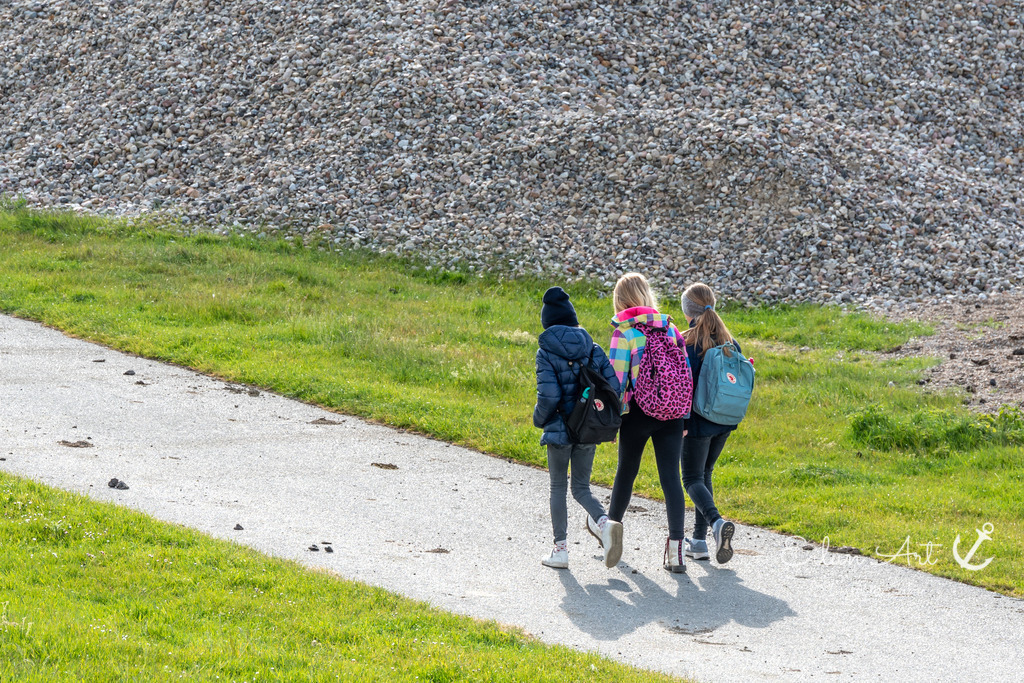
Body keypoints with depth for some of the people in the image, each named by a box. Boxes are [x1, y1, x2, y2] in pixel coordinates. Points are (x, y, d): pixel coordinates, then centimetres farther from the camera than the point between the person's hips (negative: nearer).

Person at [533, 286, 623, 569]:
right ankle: (604, 522, -14)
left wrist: (539, 419, 1)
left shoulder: (546, 353, -10)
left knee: (558, 488, 11)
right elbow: (614, 387, -2)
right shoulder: (592, 349, 1)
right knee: (581, 488, 14)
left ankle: (560, 548, 11)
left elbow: (549, 396, -19)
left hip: (559, 429, -4)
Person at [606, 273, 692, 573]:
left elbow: (617, 378, -11)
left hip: (639, 412, -3)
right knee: (670, 477, -2)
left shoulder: (624, 333, -7)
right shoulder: (669, 327, 7)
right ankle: (675, 546, -12)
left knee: (626, 471, 16)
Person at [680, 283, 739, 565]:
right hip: (724, 423, 6)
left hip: (698, 422, -6)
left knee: (693, 480, 2)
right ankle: (699, 540, 15)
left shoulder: (684, 343, -13)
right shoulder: (728, 341, 5)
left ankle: (716, 521, -26)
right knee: (704, 475, 18)